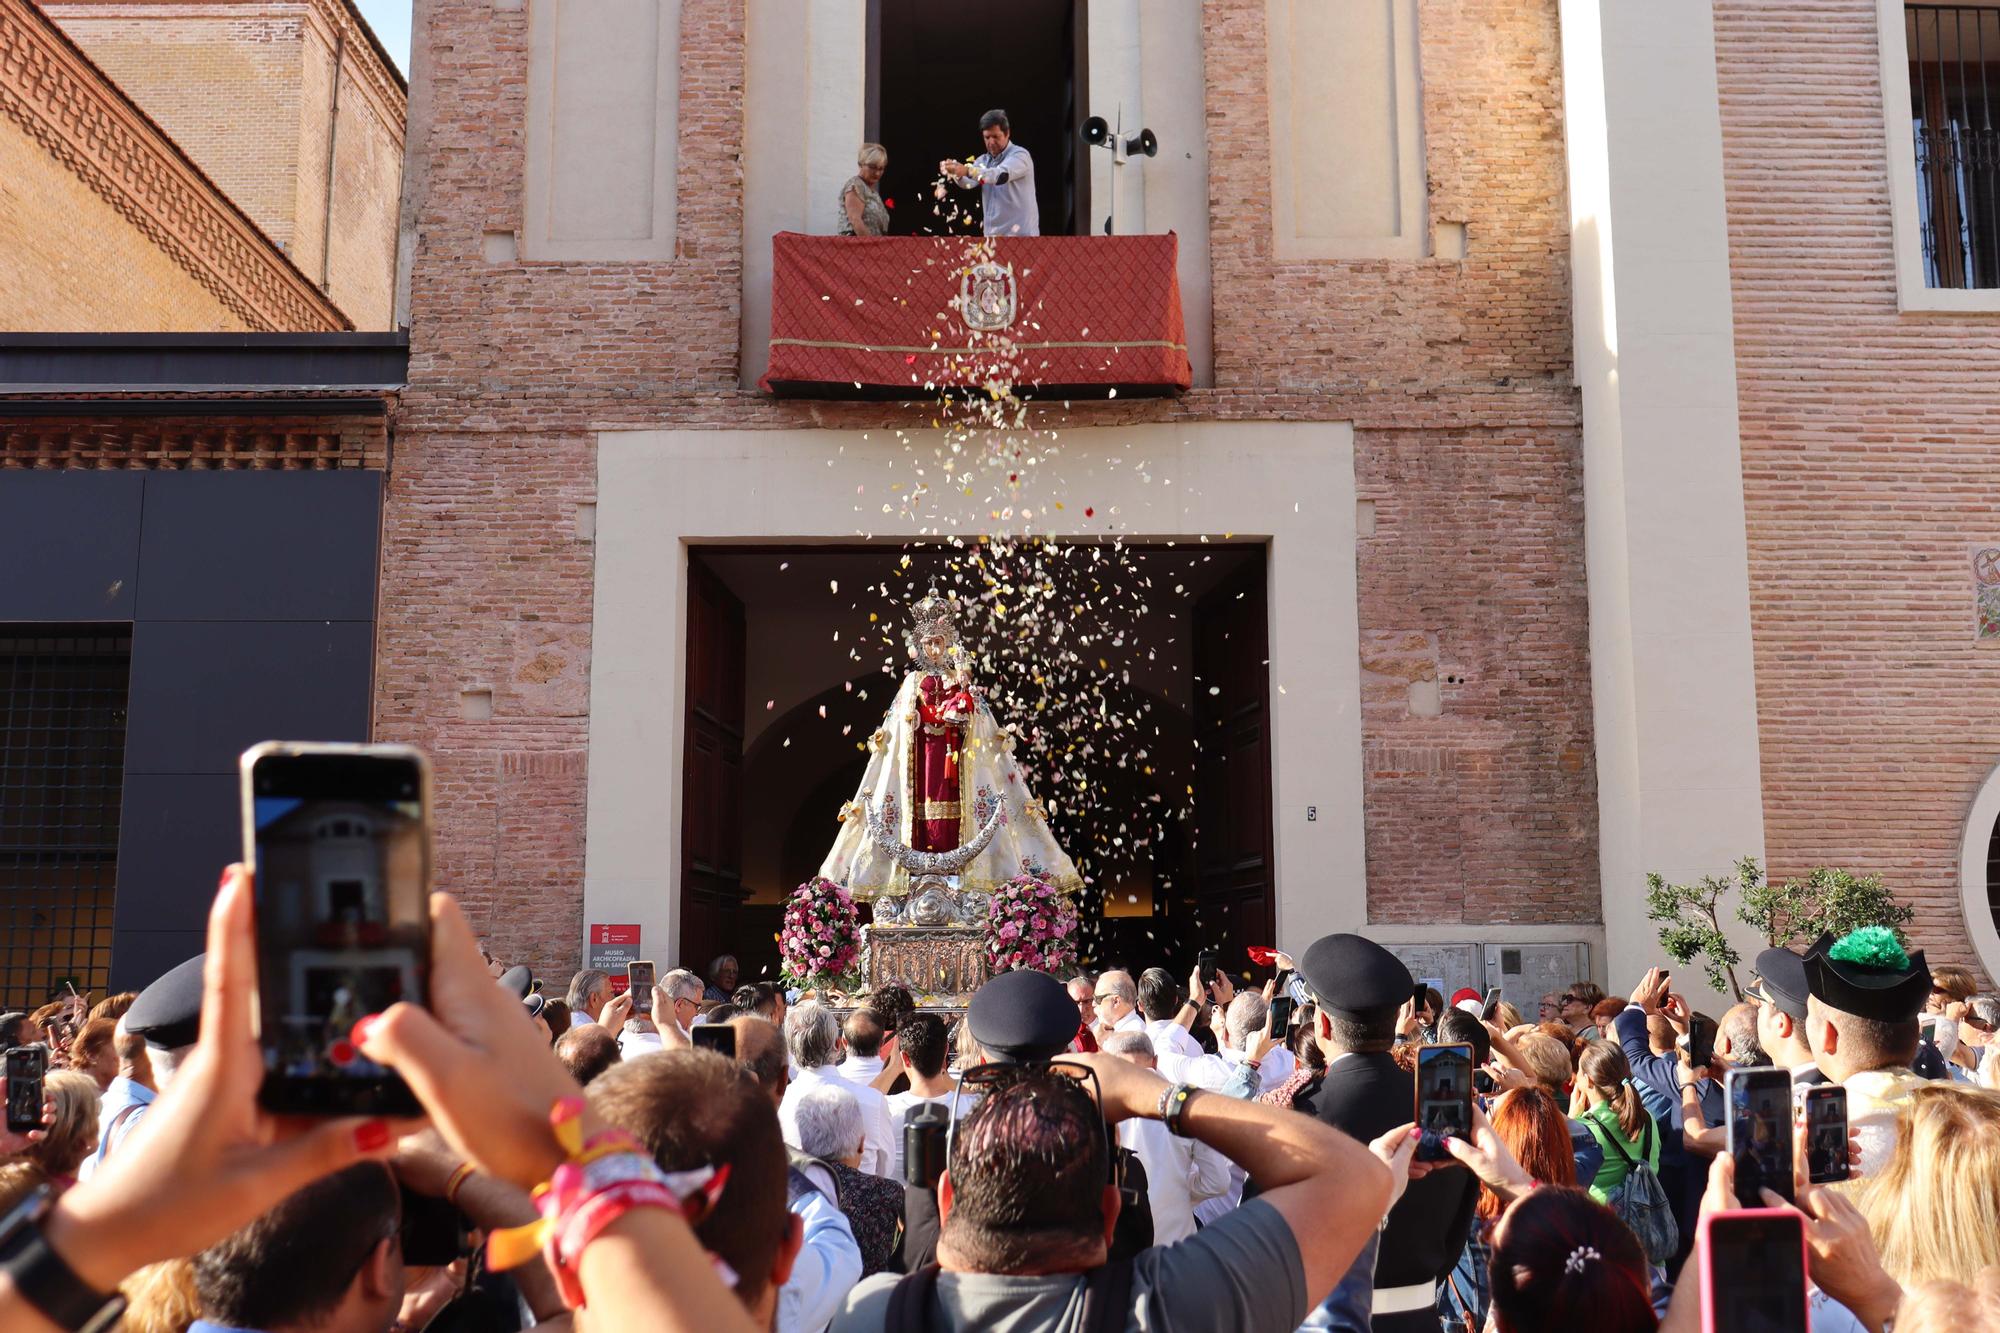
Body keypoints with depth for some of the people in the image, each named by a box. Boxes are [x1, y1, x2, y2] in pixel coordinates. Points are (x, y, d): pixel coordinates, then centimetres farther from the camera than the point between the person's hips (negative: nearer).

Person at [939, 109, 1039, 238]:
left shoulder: (1019, 155, -7)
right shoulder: (983, 160, 15)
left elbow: (1001, 175, -28)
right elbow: (969, 182, -5)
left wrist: (967, 170, -41)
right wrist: (957, 173, -29)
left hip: (1020, 235, -7)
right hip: (993, 235, 7)